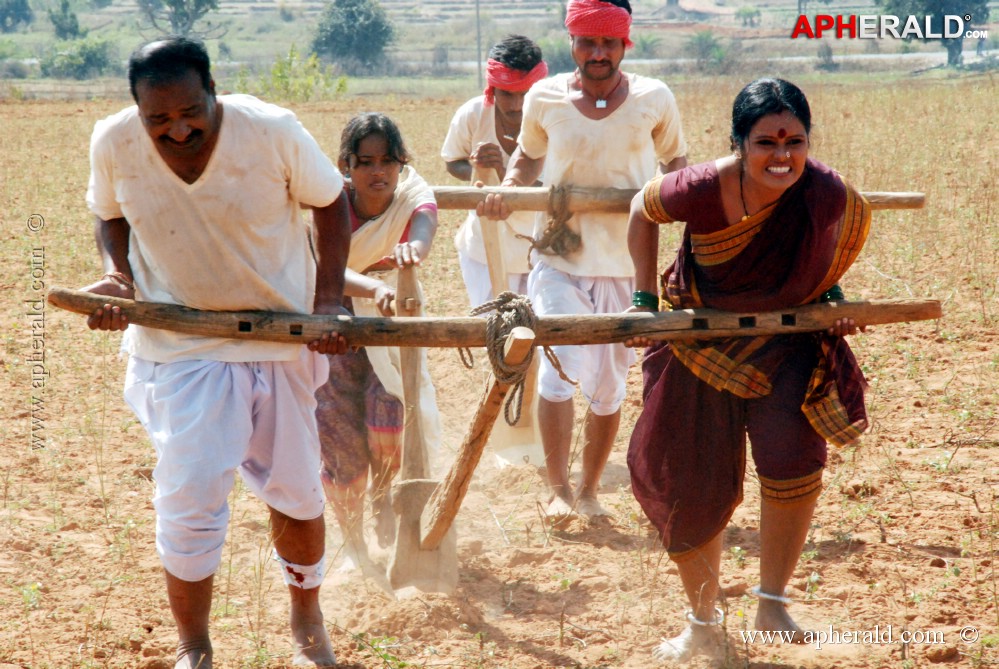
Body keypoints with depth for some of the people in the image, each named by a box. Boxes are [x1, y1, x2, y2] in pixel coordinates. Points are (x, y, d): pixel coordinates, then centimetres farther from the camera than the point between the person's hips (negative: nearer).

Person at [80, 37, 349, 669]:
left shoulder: (274, 131, -21)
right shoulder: (113, 144, -16)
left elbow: (330, 201, -4)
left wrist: (330, 299, -11)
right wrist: (117, 273, -13)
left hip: (282, 334, 0)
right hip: (181, 348, 0)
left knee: (295, 491, 14)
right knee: (188, 501, -7)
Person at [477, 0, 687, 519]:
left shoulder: (654, 100, -2)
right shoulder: (545, 99, -1)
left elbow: (675, 161, 13)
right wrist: (506, 189, -2)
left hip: (625, 266, 1)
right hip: (560, 258, -1)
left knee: (608, 387, 9)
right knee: (562, 368, -18)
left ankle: (590, 490, 27)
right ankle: (559, 488, -3)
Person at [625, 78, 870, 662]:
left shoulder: (826, 194, -27)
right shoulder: (702, 190, -29)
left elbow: (857, 218, 0)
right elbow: (643, 210, -5)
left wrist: (830, 289, 1)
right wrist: (646, 300, -6)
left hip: (787, 343, 0)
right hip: (704, 343, 0)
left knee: (793, 456, -22)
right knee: (691, 486, 6)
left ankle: (772, 606, -1)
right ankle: (704, 621, 30)